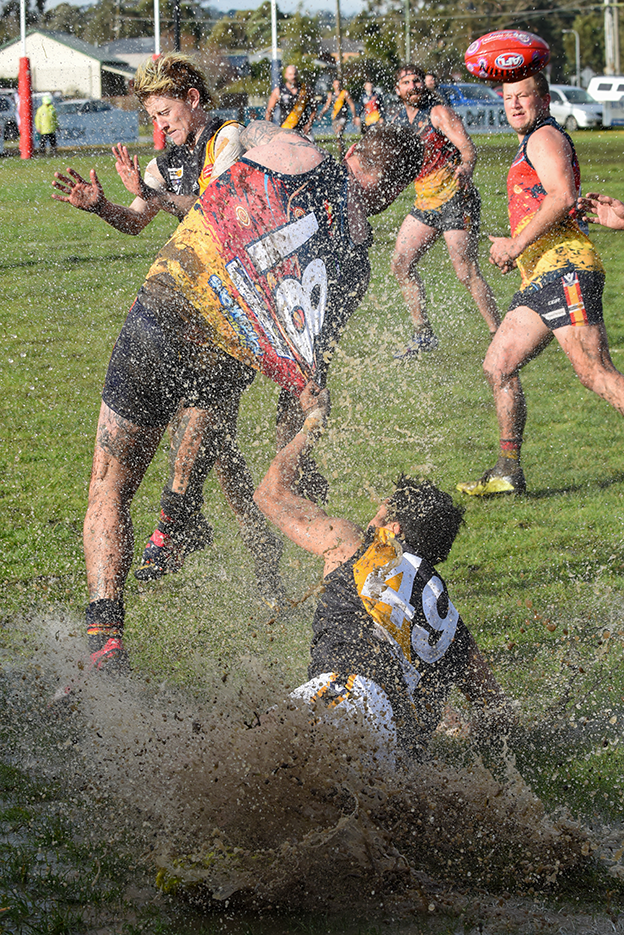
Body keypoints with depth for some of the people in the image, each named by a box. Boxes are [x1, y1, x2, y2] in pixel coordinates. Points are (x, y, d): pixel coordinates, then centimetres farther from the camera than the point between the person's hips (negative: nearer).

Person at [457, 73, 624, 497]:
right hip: (541, 277, 11)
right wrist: (513, 248, 25)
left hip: (564, 269, -11)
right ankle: (509, 472, 12)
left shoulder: (546, 138, -2)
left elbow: (563, 197, -18)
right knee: (498, 365, 9)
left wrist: (517, 245, -17)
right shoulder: (530, 147, 29)